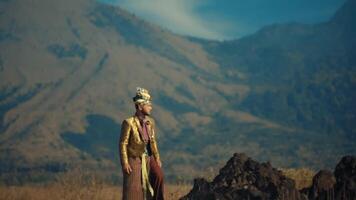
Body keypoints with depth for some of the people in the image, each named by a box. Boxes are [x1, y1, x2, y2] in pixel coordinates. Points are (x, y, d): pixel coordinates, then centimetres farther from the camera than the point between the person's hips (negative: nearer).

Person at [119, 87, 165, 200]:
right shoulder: (128, 122, -17)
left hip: (148, 158, 5)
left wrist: (157, 159, 4)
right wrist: (124, 163, -19)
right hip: (133, 160, -5)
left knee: (158, 175, -19)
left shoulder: (150, 122, 1)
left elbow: (153, 141, 10)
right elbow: (123, 144, -15)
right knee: (132, 190, -8)